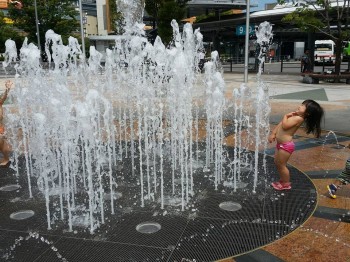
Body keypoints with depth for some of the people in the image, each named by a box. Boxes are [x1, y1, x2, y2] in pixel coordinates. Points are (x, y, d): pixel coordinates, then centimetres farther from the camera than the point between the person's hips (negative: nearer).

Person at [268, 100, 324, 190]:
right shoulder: (293, 115, 9)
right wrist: (273, 133, 3)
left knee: (281, 165, 4)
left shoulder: (299, 118, -18)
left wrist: (286, 116, -10)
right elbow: (280, 124, 12)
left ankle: (286, 184, 22)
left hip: (286, 145, -9)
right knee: (277, 164, 21)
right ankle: (282, 180, 37)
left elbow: (285, 125, -27)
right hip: (280, 143, 9)